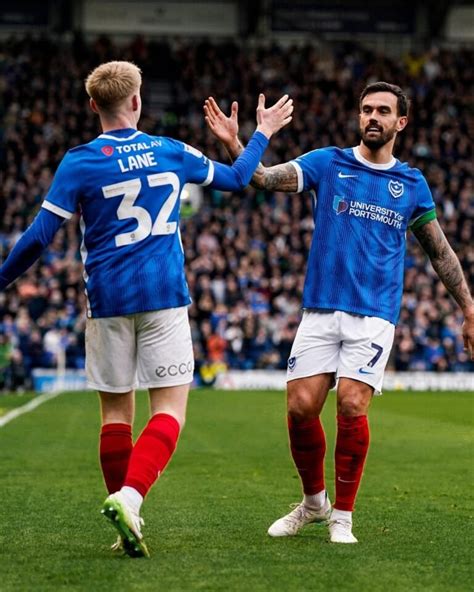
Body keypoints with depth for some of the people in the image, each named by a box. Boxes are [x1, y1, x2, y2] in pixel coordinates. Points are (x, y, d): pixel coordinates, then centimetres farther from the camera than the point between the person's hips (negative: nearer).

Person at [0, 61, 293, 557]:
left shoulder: (79, 163, -4)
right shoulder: (172, 152, 4)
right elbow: (236, 179, 21)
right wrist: (263, 134, 37)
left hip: (107, 301, 0)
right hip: (164, 297, 0)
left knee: (116, 413, 9)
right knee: (170, 409, -1)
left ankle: (127, 522, 10)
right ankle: (129, 497, -23)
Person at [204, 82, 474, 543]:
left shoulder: (412, 184, 9)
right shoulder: (328, 163, 5)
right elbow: (265, 177, -9)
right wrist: (233, 144, -27)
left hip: (373, 315, -1)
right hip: (320, 310, 1)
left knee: (352, 405, -16)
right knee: (300, 406, -7)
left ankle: (342, 514, 1)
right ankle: (314, 501, 18)